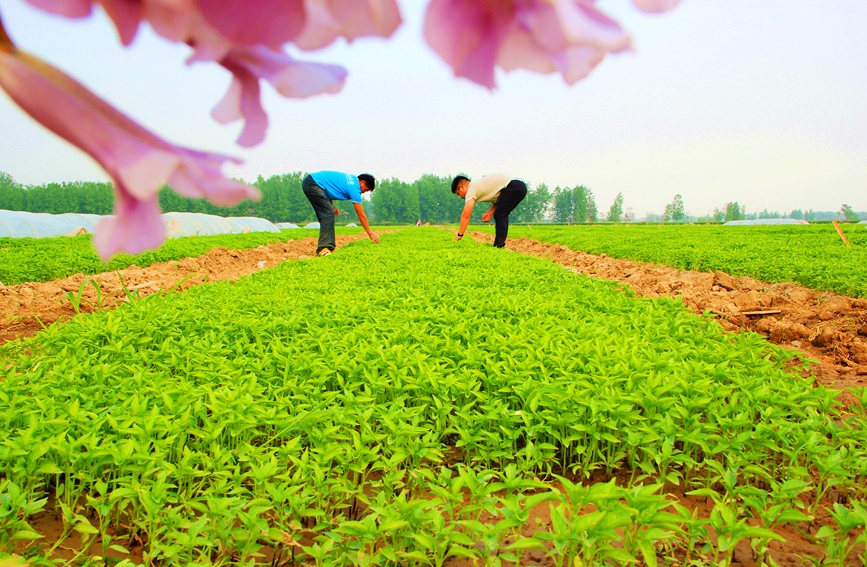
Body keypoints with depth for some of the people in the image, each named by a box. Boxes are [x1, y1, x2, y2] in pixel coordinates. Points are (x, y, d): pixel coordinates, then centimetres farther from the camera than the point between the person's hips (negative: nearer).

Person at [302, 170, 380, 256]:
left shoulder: (352, 179, 13)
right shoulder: (354, 188, -13)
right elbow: (361, 215, -10)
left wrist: (332, 206, 16)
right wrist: (370, 233, -4)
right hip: (312, 184, -10)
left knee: (328, 215, 10)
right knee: (328, 214, -15)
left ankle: (330, 247, 10)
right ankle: (323, 249, -20)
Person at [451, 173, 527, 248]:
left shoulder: (471, 189, -2)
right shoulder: (479, 185, 25)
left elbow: (465, 215, -6)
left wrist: (459, 235, 0)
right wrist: (490, 213, 15)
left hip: (513, 187, -10)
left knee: (499, 216, -4)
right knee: (502, 216, 17)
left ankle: (499, 246, -6)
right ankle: (500, 244, 18)